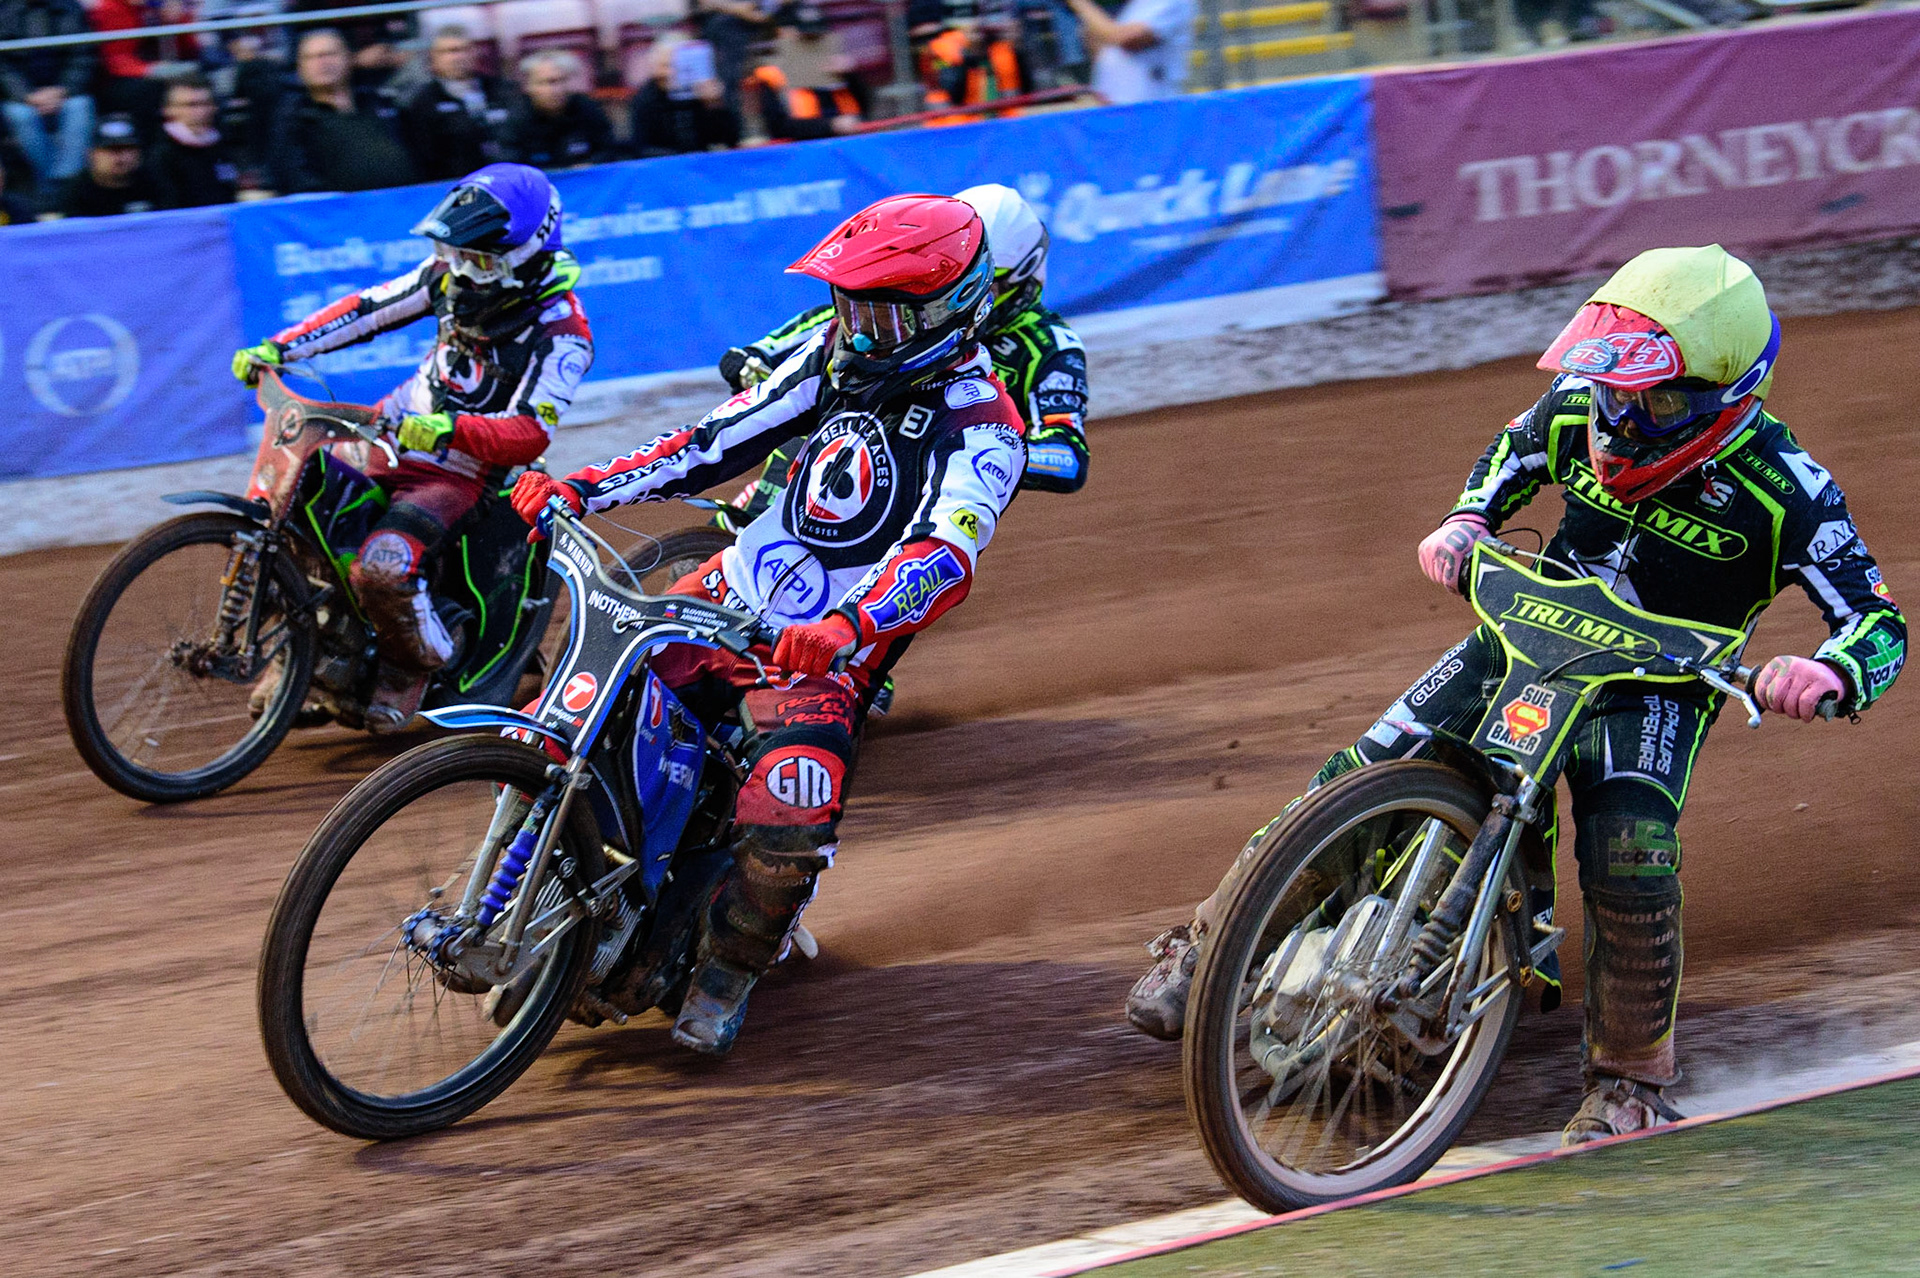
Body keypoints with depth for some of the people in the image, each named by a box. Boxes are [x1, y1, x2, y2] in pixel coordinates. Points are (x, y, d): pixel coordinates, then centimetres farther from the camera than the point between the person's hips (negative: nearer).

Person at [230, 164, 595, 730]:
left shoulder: (561, 333, -20)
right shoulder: (454, 274, -1)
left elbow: (530, 434, -29)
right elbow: (367, 308, 5)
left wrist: (450, 429, -46)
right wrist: (277, 348, -3)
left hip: (460, 471, -7)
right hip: (392, 430, 7)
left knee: (383, 567, -30)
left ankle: (413, 666, 2)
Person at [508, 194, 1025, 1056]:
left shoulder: (979, 427, -15)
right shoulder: (840, 356, 6)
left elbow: (945, 557, -32)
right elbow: (721, 440, 11)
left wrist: (849, 625, -50)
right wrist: (583, 488, 1)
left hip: (830, 654, -6)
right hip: (733, 591, 6)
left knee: (791, 812, -30)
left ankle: (729, 969, -2)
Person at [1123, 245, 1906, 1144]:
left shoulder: (1783, 490, -24)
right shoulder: (1584, 405, -11)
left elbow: (1879, 623, -20)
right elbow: (1514, 451, 14)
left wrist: (1828, 674, -43)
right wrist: (1468, 521, -7)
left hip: (1658, 680, -4)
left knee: (1630, 854, -30)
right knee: (1367, 775, -7)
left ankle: (1631, 1075, -8)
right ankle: (1208, 945, 13)